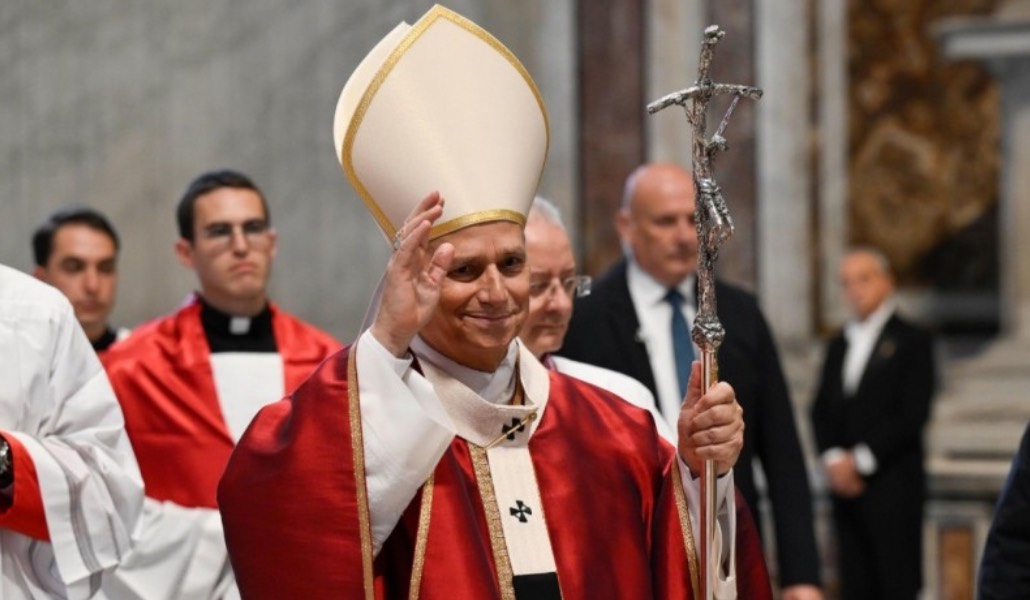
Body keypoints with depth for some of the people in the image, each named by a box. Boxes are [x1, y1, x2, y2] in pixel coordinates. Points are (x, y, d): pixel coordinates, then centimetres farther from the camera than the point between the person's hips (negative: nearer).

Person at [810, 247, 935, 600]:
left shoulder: (913, 341, -1)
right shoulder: (838, 345, 18)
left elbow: (913, 413, -9)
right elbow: (821, 410, 13)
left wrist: (861, 461, -12)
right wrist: (833, 458, -5)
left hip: (893, 485, -5)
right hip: (845, 484, 5)